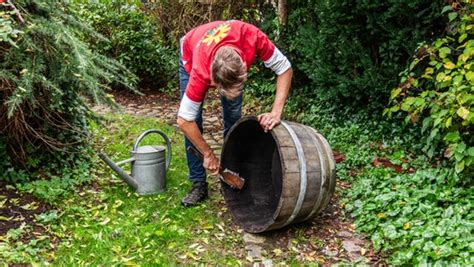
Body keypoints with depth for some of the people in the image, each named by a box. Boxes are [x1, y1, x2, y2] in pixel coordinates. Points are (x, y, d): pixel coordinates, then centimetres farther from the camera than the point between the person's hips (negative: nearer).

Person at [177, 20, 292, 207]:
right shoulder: (201, 72, -45)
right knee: (194, 122, -11)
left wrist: (276, 112, -37)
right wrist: (208, 155, -26)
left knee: (234, 118, -2)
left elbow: (284, 68, -28)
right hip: (191, 55, -2)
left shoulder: (252, 37, -43)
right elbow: (184, 120, -35)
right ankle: (198, 184, 0)